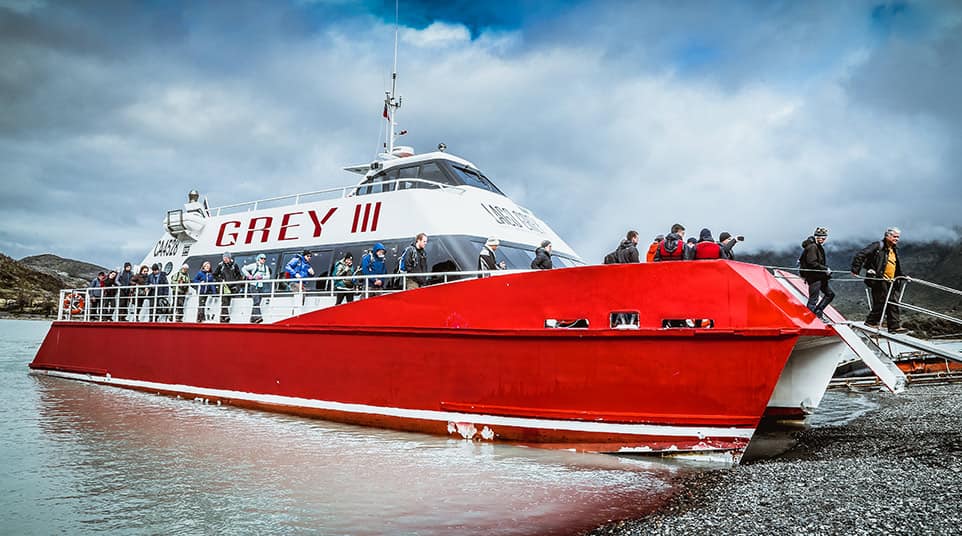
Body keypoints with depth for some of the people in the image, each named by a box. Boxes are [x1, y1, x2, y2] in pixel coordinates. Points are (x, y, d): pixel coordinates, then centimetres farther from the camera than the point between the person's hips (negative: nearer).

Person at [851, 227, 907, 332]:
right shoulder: (878, 246, -4)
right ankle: (871, 321, 5)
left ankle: (894, 326, 4)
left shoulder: (894, 250, 23)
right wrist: (855, 270, -15)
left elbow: (897, 268, 31)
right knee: (881, 301, -9)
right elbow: (861, 255, -12)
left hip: (890, 281, 9)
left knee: (894, 303, 3)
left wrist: (903, 276, 14)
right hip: (879, 279, -9)